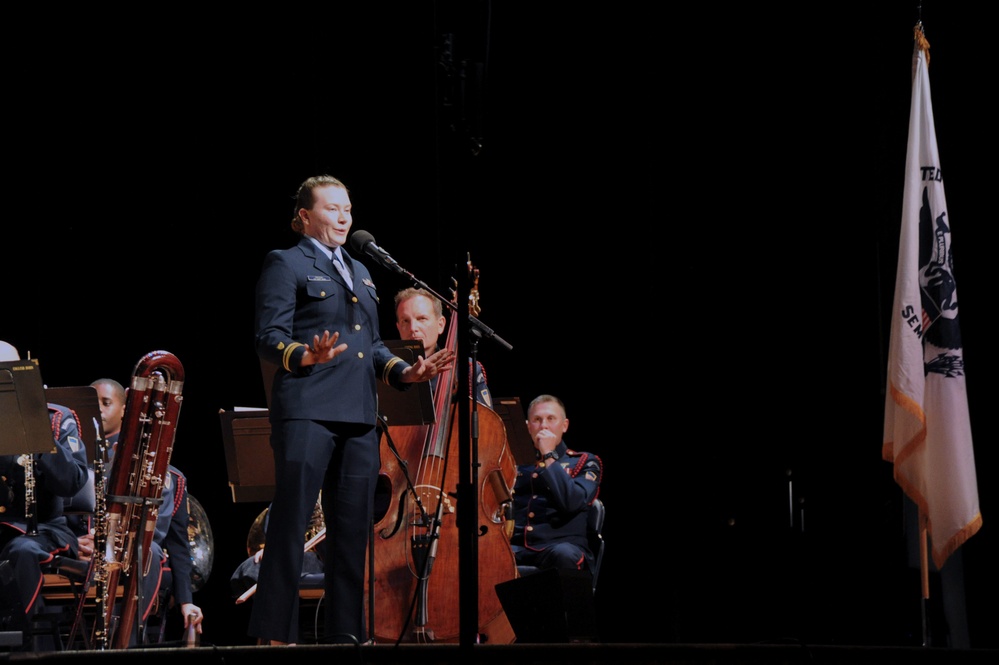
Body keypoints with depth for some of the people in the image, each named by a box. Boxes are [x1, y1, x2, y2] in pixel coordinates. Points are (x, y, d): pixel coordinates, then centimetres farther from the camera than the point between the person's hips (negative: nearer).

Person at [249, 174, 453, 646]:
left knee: (353, 528, 6)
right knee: (290, 524, -8)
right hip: (308, 412, -7)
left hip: (358, 419, 7)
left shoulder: (360, 272, 24)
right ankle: (273, 633, -5)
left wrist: (405, 372, 6)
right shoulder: (285, 263, 2)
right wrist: (308, 355, -26)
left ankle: (346, 632, 11)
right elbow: (269, 339, -7)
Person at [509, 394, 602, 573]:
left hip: (560, 543, -1)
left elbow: (572, 502, -7)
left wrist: (549, 457, -4)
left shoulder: (585, 462, 14)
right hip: (516, 547, 1)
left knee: (564, 555, -40)